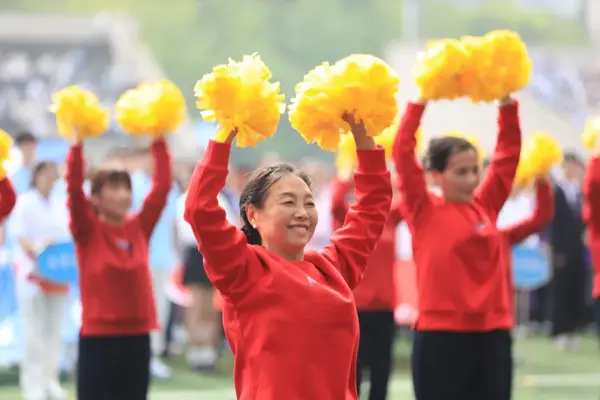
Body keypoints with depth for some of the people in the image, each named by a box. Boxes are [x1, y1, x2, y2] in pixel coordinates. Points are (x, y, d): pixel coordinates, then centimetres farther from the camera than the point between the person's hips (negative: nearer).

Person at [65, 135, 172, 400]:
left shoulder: (139, 228, 5)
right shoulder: (88, 230, -4)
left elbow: (163, 185, 3)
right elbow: (74, 187, -16)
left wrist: (159, 142, -1)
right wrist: (78, 144, -22)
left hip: (136, 337, 4)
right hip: (98, 338, -4)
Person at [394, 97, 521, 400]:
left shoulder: (486, 206, 9)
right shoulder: (424, 210, -2)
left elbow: (509, 152, 10)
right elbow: (403, 151, -9)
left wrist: (507, 104, 1)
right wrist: (420, 101, -10)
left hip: (492, 332, 4)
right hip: (441, 333, -4)